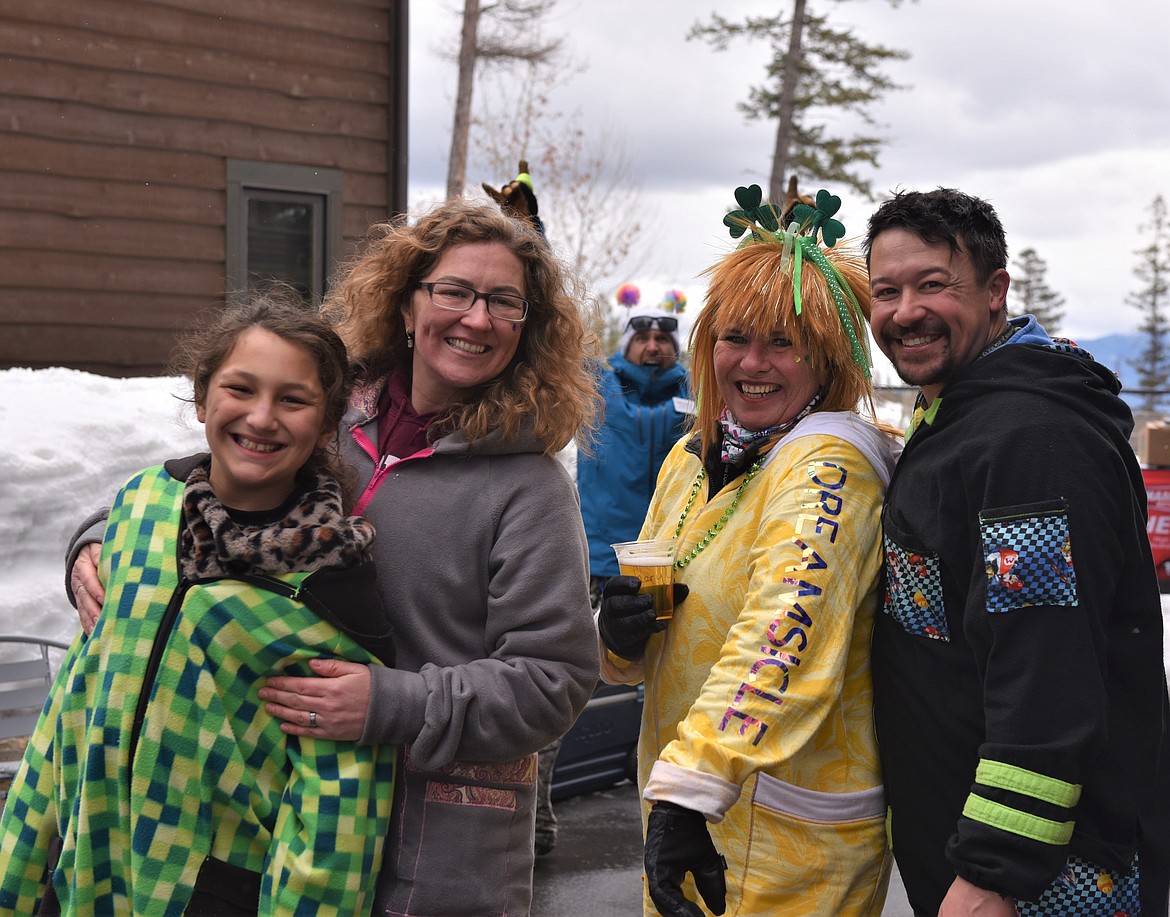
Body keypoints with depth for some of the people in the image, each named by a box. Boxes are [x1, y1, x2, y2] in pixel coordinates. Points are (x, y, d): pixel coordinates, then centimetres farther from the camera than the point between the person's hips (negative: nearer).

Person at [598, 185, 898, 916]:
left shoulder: (829, 465, -17)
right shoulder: (690, 459, 6)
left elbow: (785, 633, -34)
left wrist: (692, 787, -44)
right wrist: (621, 634, -9)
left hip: (792, 838, -7)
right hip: (684, 813, 7)